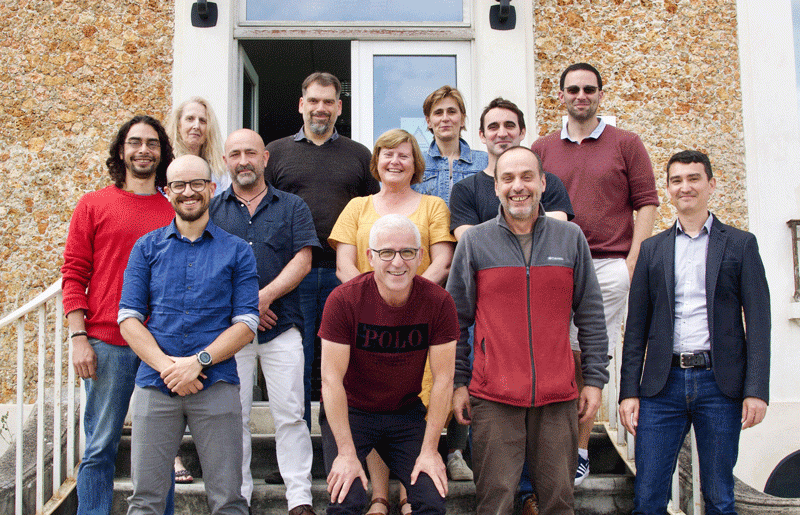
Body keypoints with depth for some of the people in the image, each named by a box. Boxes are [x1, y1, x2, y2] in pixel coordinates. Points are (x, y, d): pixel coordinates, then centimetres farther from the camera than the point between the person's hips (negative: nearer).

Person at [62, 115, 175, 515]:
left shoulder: (175, 211, 11)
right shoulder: (93, 205, 7)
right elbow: (73, 275, 4)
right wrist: (78, 337, -6)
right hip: (108, 344, -1)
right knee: (100, 447, 3)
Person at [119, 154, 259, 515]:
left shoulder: (237, 251, 8)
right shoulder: (147, 248, 12)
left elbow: (246, 323, 1)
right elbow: (128, 319, 4)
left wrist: (199, 361, -13)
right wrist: (166, 366, -11)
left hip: (216, 384, -1)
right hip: (154, 384, 1)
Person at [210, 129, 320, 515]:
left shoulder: (292, 207, 10)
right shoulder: (211, 210, 11)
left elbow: (303, 260, 0)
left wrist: (264, 296, -12)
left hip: (281, 326, -1)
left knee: (289, 414, -1)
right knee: (234, 416, 5)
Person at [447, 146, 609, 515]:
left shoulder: (571, 239, 7)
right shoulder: (474, 242, 3)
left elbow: (591, 314, 9)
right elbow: (456, 318, 6)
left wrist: (594, 378, 5)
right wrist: (457, 382, 2)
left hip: (558, 396, 2)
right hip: (494, 397, -1)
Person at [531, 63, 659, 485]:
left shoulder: (626, 144, 9)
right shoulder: (542, 149, 14)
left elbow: (646, 204, 5)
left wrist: (633, 262, -5)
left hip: (609, 265, -1)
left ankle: (579, 452, 10)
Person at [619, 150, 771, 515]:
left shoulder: (740, 244, 7)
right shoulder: (652, 249, 12)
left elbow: (758, 322, 2)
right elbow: (636, 327, 10)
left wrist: (756, 389, -8)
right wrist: (629, 391, 3)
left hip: (719, 381, -1)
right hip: (663, 382, 1)